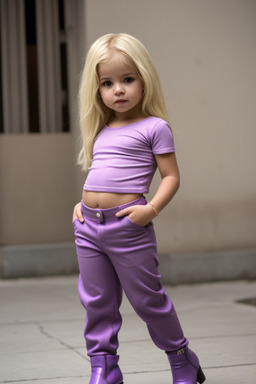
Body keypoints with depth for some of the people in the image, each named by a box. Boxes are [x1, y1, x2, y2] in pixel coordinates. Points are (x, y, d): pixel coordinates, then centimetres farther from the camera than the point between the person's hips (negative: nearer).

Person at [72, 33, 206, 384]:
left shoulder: (154, 127, -3)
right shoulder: (101, 131, 16)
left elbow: (171, 176, -5)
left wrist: (152, 208, -19)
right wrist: (83, 202, 12)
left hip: (128, 227, -6)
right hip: (89, 225, 6)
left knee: (147, 299, 4)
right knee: (97, 303, 9)